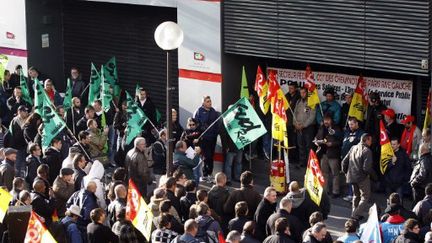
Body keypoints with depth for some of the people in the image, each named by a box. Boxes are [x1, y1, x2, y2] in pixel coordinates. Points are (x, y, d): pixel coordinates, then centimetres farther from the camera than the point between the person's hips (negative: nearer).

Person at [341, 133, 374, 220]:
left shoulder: (353, 148, 5)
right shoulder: (367, 151, -17)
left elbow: (344, 162, 7)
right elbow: (366, 167, -25)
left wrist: (346, 172, 20)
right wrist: (369, 172, -3)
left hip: (351, 176, 7)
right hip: (362, 177, -7)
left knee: (356, 195, 24)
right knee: (365, 196, 5)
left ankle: (354, 213, 26)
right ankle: (356, 214, -5)